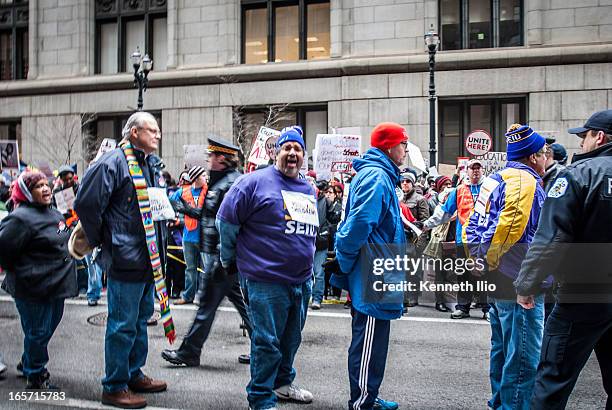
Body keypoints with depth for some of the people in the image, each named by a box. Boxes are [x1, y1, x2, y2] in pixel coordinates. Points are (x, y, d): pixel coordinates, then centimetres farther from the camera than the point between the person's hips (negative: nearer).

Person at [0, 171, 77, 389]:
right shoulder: (21, 218, -19)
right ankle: (35, 375, 19)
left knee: (49, 327, 19)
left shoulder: (54, 214, 12)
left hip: (56, 285, 9)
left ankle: (28, 363, 40)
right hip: (33, 288, -9)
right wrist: (19, 272, -9)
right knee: (38, 332, 1)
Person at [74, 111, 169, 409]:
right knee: (123, 323, -2)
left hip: (150, 258, 9)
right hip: (126, 259, -9)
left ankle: (133, 374, 33)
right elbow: (86, 203, -18)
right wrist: (99, 240, -9)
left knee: (140, 317, 19)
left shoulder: (153, 164, 13)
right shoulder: (113, 163, -16)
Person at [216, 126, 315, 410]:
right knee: (267, 342, -2)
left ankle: (283, 382, 38)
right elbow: (226, 220, -4)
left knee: (291, 339, 20)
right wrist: (231, 259, 4)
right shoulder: (255, 182, -8)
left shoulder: (310, 190, 13)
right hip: (266, 282, -7)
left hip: (302, 281, 7)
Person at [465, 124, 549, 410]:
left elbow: (474, 224, 18)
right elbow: (509, 226, -29)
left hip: (498, 281, 10)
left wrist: (477, 258, 16)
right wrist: (489, 260, -19)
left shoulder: (496, 178, 15)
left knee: (502, 348, 20)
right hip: (519, 284, -10)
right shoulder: (525, 181, -15)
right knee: (525, 355, -4)